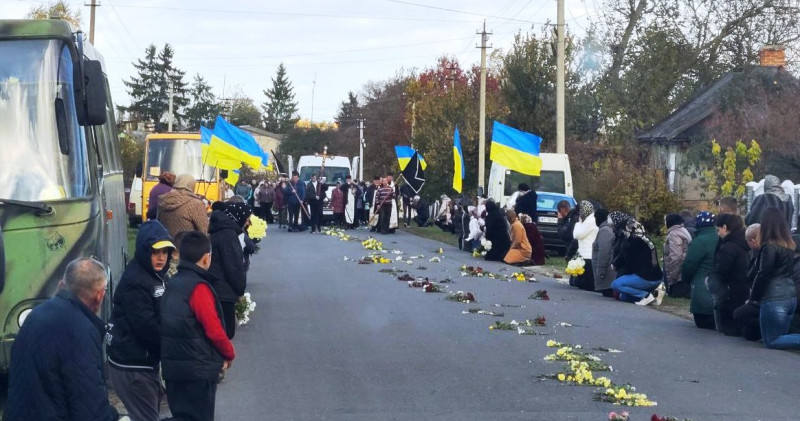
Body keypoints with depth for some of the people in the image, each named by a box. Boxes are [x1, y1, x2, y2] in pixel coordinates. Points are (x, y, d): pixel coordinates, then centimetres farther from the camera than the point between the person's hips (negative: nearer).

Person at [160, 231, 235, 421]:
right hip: (198, 369, -7)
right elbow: (214, 330, -20)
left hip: (172, 365, 7)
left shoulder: (172, 285, 7)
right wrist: (229, 354, -1)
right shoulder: (199, 287, -17)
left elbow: (172, 326, 12)